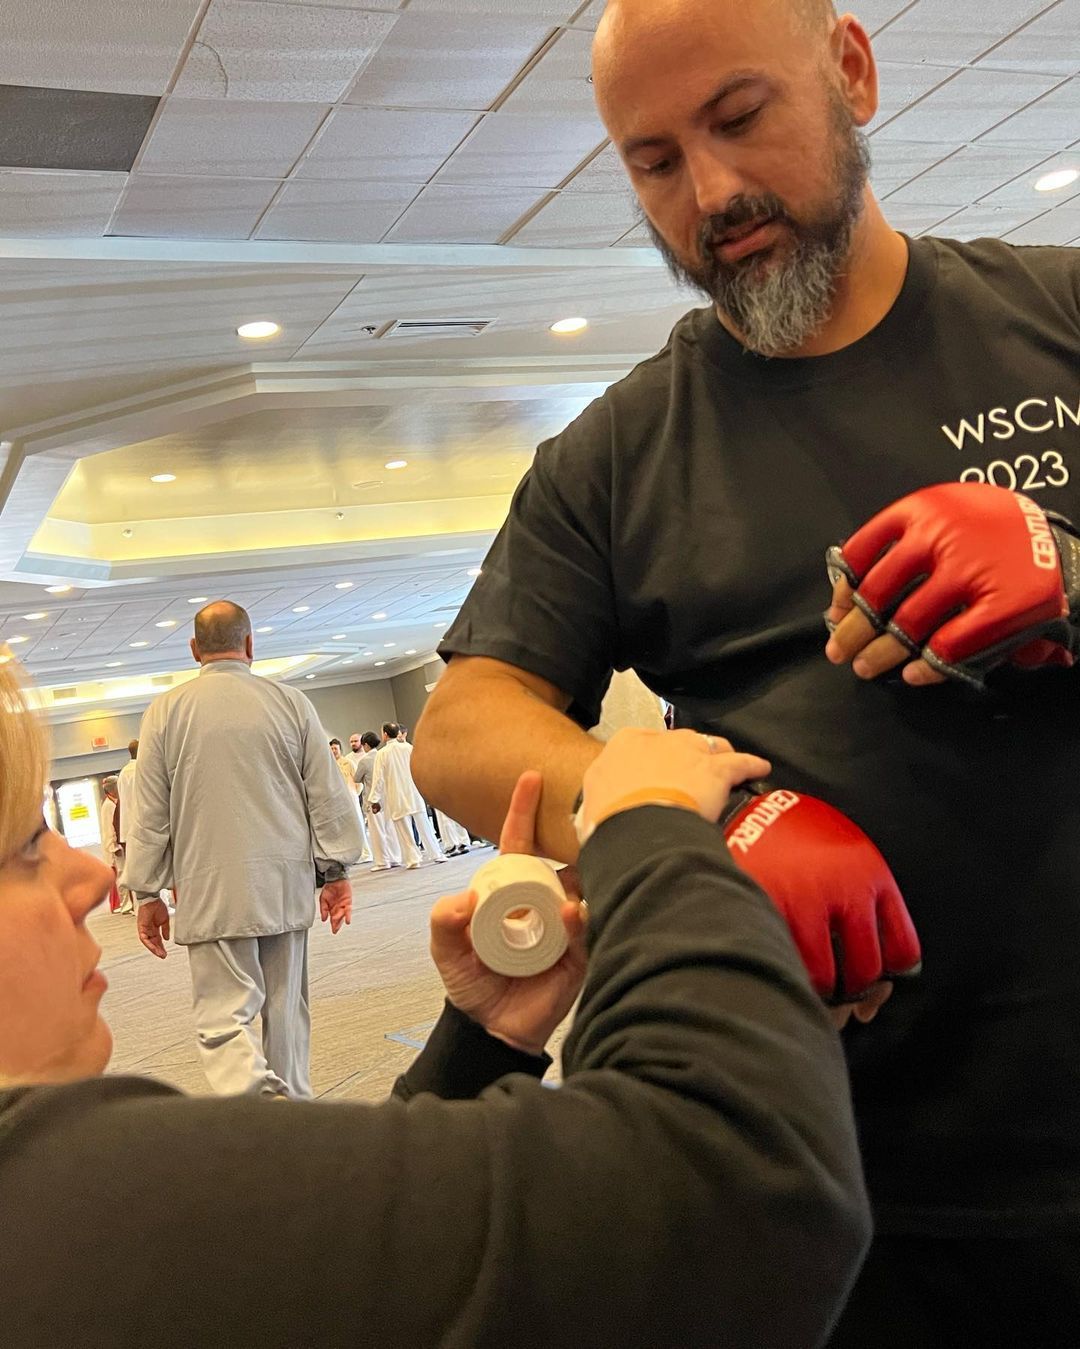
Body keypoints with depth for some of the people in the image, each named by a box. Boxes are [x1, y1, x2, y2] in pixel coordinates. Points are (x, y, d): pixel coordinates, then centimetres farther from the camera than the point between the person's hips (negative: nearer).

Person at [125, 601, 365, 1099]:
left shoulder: (165, 711, -2)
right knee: (287, 1010, 15)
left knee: (225, 1018, -3)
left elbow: (149, 815, 1)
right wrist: (336, 872, 12)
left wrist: (148, 894, 9)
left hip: (211, 891, -2)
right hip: (286, 885, 3)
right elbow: (328, 795, 4)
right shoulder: (291, 703, 1)